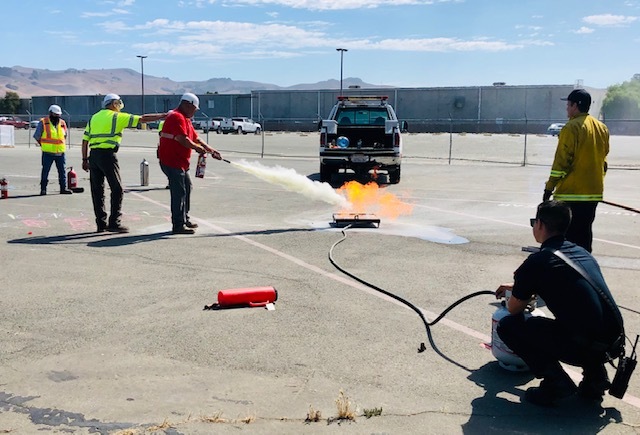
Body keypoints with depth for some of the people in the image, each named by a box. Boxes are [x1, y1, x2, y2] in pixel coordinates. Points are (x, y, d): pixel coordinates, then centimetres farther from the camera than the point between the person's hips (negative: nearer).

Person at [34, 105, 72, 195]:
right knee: (45, 171, 1)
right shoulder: (43, 122, -2)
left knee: (62, 171, 6)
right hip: (48, 153, -4)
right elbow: (36, 136, 5)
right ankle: (43, 189, 8)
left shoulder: (62, 123, 10)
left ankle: (63, 188, 13)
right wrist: (42, 145, 9)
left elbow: (65, 135, 25)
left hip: (60, 152, 4)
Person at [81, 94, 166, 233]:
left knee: (97, 190, 9)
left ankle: (101, 223, 12)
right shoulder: (117, 117, 2)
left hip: (93, 155, 6)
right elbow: (143, 118, 0)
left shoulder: (93, 118, 19)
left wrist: (85, 159, 18)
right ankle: (114, 223, -3)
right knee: (117, 190, 0)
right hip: (108, 155, -6)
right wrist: (164, 116, 5)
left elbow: (85, 140, 14)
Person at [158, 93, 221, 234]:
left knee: (187, 187, 18)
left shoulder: (186, 119, 19)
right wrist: (198, 148, -12)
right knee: (179, 192, -9)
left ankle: (184, 219, 28)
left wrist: (211, 150, 16)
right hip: (172, 161, -11)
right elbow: (182, 139, -25)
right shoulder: (177, 117, -16)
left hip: (181, 162, 11)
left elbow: (195, 138, 22)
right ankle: (178, 225, -5)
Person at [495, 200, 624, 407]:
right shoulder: (582, 253, 16)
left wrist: (518, 292, 29)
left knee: (507, 326, 6)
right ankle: (595, 374, 22)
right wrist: (519, 287, 45)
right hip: (613, 341, 7)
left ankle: (555, 381, -1)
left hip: (579, 347, -7)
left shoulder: (536, 262, -5)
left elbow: (514, 309, 6)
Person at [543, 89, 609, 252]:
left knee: (568, 234, -3)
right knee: (585, 232, 14)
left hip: (571, 192, -7)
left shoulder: (572, 127, -12)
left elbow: (562, 160, -15)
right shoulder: (602, 128, 12)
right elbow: (603, 160, 18)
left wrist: (550, 186, -9)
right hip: (594, 191, 8)